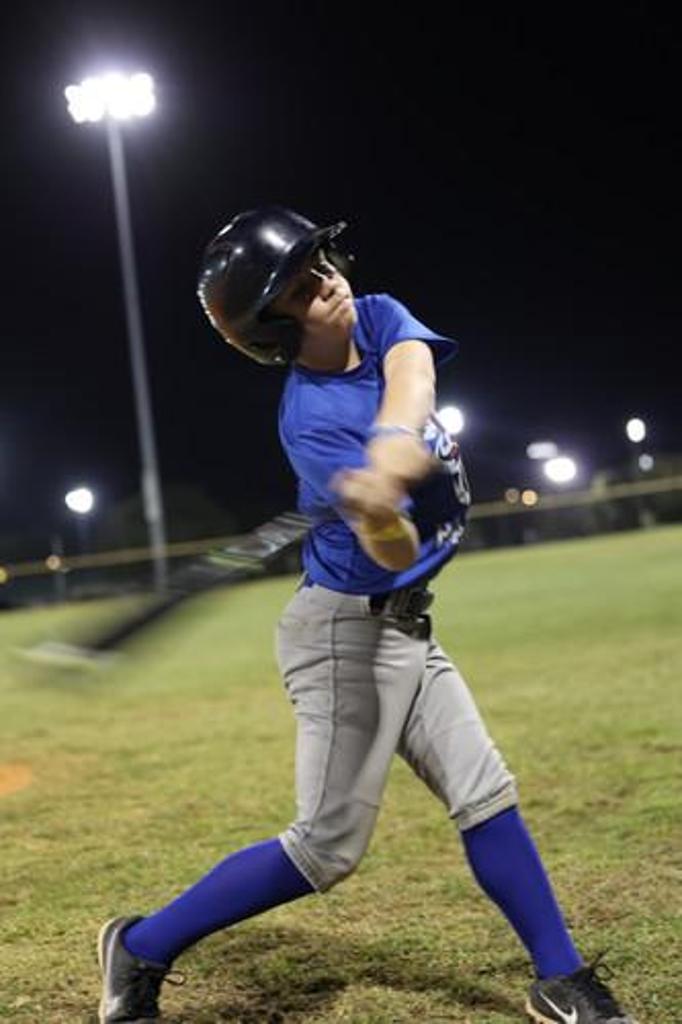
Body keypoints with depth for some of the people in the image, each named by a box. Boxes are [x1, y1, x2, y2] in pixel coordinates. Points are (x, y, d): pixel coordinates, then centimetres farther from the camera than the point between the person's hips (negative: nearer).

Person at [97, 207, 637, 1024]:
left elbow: (413, 366, -25)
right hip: (346, 629, -8)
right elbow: (394, 556, -32)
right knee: (328, 845, -5)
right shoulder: (309, 420, -22)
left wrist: (394, 439, -46)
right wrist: (378, 513, -56)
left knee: (485, 793, 10)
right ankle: (141, 950, 7)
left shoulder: (378, 318, -1)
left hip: (403, 625, 8)